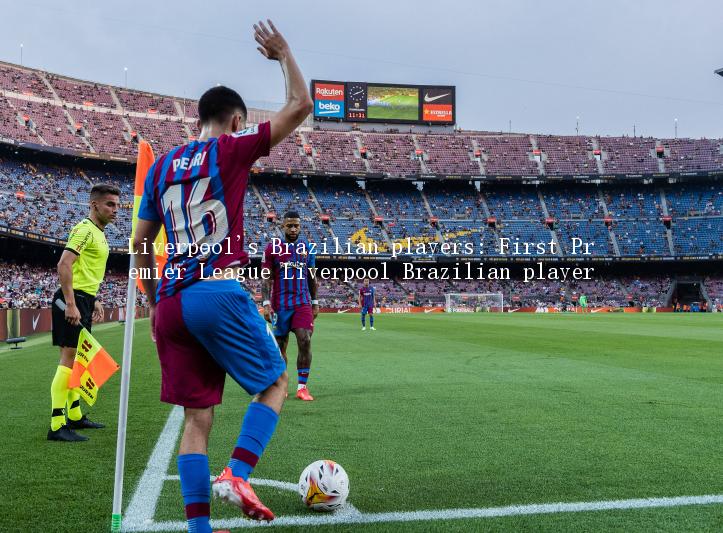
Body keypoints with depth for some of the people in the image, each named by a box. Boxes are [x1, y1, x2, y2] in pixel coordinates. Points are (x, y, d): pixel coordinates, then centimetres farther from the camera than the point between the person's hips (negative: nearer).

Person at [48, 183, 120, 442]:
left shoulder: (98, 233, 18)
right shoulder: (85, 229, -12)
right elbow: (64, 265, -22)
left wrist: (94, 301, 24)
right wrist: (71, 304, -27)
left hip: (83, 300, 10)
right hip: (73, 299, -10)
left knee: (76, 359, 15)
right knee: (69, 358, -11)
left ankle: (75, 416, 25)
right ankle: (57, 426, -10)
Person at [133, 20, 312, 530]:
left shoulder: (161, 166, 17)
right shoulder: (231, 150, 0)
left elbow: (141, 244, 20)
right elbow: (300, 106, 3)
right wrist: (284, 54, 17)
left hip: (171, 302, 6)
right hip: (219, 292, -6)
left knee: (197, 416, 10)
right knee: (275, 381, 12)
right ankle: (237, 476, -6)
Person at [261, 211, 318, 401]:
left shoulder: (306, 248, 9)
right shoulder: (273, 248, -1)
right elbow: (267, 279, -2)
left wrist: (315, 303, 14)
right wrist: (266, 304, -10)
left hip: (303, 303, 2)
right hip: (280, 304, -1)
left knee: (305, 341, -12)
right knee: (280, 346, 6)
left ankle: (302, 387, -5)